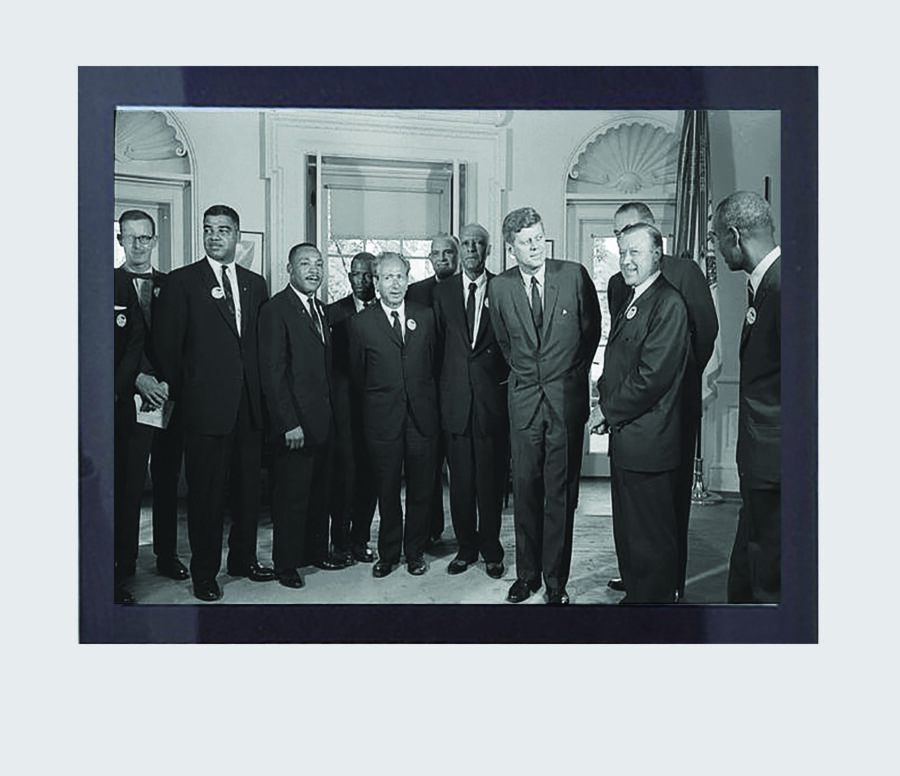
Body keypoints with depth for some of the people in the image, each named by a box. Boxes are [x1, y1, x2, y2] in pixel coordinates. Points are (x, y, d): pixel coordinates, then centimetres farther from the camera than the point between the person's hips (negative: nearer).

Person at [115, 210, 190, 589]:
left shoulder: (172, 285, 12)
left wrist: (168, 383, -3)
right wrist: (138, 379, -14)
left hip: (170, 398, 3)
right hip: (130, 400, -3)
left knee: (168, 482, 9)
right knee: (129, 484, -2)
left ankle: (167, 554, 20)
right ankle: (125, 560, 10)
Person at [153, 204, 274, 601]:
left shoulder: (255, 284, 13)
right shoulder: (182, 281, 0)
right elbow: (166, 344, -1)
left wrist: (262, 392, 6)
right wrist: (181, 392, -3)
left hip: (250, 405, 4)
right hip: (205, 405, -4)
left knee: (249, 487, 12)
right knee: (206, 491, 3)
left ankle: (244, 558, 28)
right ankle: (204, 572, 16)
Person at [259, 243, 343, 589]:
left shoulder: (320, 309, 15)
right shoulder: (275, 310, -9)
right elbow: (272, 373, -14)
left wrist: (330, 411, 8)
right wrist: (289, 423, -17)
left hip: (323, 420, 7)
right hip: (294, 424, -7)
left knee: (319, 492, 14)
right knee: (292, 494, 3)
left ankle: (317, 551, 28)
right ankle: (286, 563, 17)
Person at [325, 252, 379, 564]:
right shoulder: (334, 312, 4)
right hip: (346, 402, -2)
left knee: (370, 472, 6)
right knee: (345, 470, -1)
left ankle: (360, 538, 20)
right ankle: (340, 540, 12)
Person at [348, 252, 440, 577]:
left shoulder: (425, 316, 6)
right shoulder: (361, 322, 0)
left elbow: (433, 363, 12)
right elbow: (357, 374, 9)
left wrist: (424, 398, 10)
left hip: (422, 416, 1)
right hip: (383, 419, -1)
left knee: (420, 490, 8)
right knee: (387, 492, 8)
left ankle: (415, 552, 24)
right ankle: (388, 554, 23)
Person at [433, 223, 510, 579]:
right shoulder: (443, 292, 10)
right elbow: (438, 344, 10)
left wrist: (507, 375, -1)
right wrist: (443, 387, 6)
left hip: (493, 398, -2)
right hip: (456, 399, 2)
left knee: (492, 479, 3)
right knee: (460, 479, 7)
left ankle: (491, 550, 18)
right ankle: (466, 546, 22)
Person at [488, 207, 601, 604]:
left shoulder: (573, 275, -3)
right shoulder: (499, 287, 2)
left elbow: (592, 328, 10)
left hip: (567, 396, -1)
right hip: (524, 396, 2)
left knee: (561, 491, 2)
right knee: (525, 488, 6)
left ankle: (556, 580, 14)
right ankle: (527, 574, 21)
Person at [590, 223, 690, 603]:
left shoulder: (669, 304, -15)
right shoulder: (630, 303, 17)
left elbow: (652, 376, -21)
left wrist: (607, 411, -12)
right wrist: (605, 399, 2)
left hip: (647, 443, -10)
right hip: (624, 437, 10)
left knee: (651, 540, 2)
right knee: (626, 532, 20)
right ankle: (633, 594, 35)